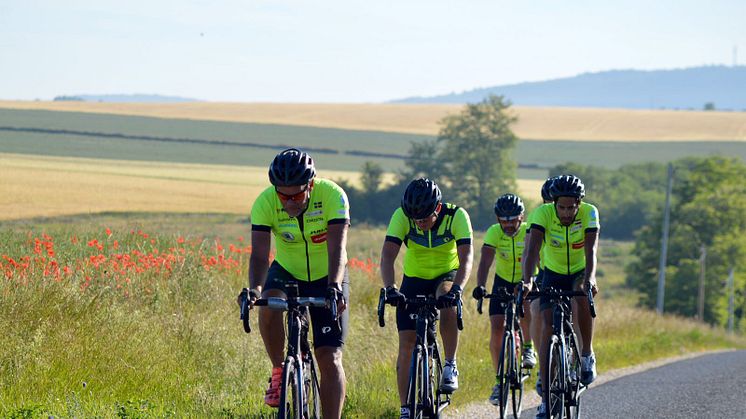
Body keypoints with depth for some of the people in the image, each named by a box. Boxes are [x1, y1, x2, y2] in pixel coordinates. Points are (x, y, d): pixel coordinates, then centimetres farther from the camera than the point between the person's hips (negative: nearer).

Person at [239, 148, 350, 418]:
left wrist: (334, 287, -53)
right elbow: (259, 253, -31)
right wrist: (254, 288, -50)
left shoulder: (332, 195, -28)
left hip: (326, 278, -1)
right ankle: (279, 372, -9)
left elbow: (337, 249, -36)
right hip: (287, 272, 1)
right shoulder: (265, 203, -24)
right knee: (269, 307, -33)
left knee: (330, 359, -10)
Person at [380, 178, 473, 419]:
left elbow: (466, 258, -33)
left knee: (448, 304, -36)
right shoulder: (402, 216, -22)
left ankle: (450, 366, -20)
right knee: (407, 343, -8)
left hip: (446, 276, -1)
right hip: (414, 280, 1)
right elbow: (388, 255, -30)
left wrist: (457, 288, -50)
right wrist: (390, 288, -47)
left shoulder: (457, 216, -25)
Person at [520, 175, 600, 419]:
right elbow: (532, 249, -36)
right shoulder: (543, 213, -26)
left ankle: (587, 355, -13)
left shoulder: (589, 213, -25)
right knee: (547, 329, -13)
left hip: (579, 272, -1)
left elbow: (591, 250, -36)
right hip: (553, 275, 1)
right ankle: (547, 396, -9)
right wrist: (527, 280, -53)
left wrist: (589, 279, -54)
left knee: (583, 297, -35)